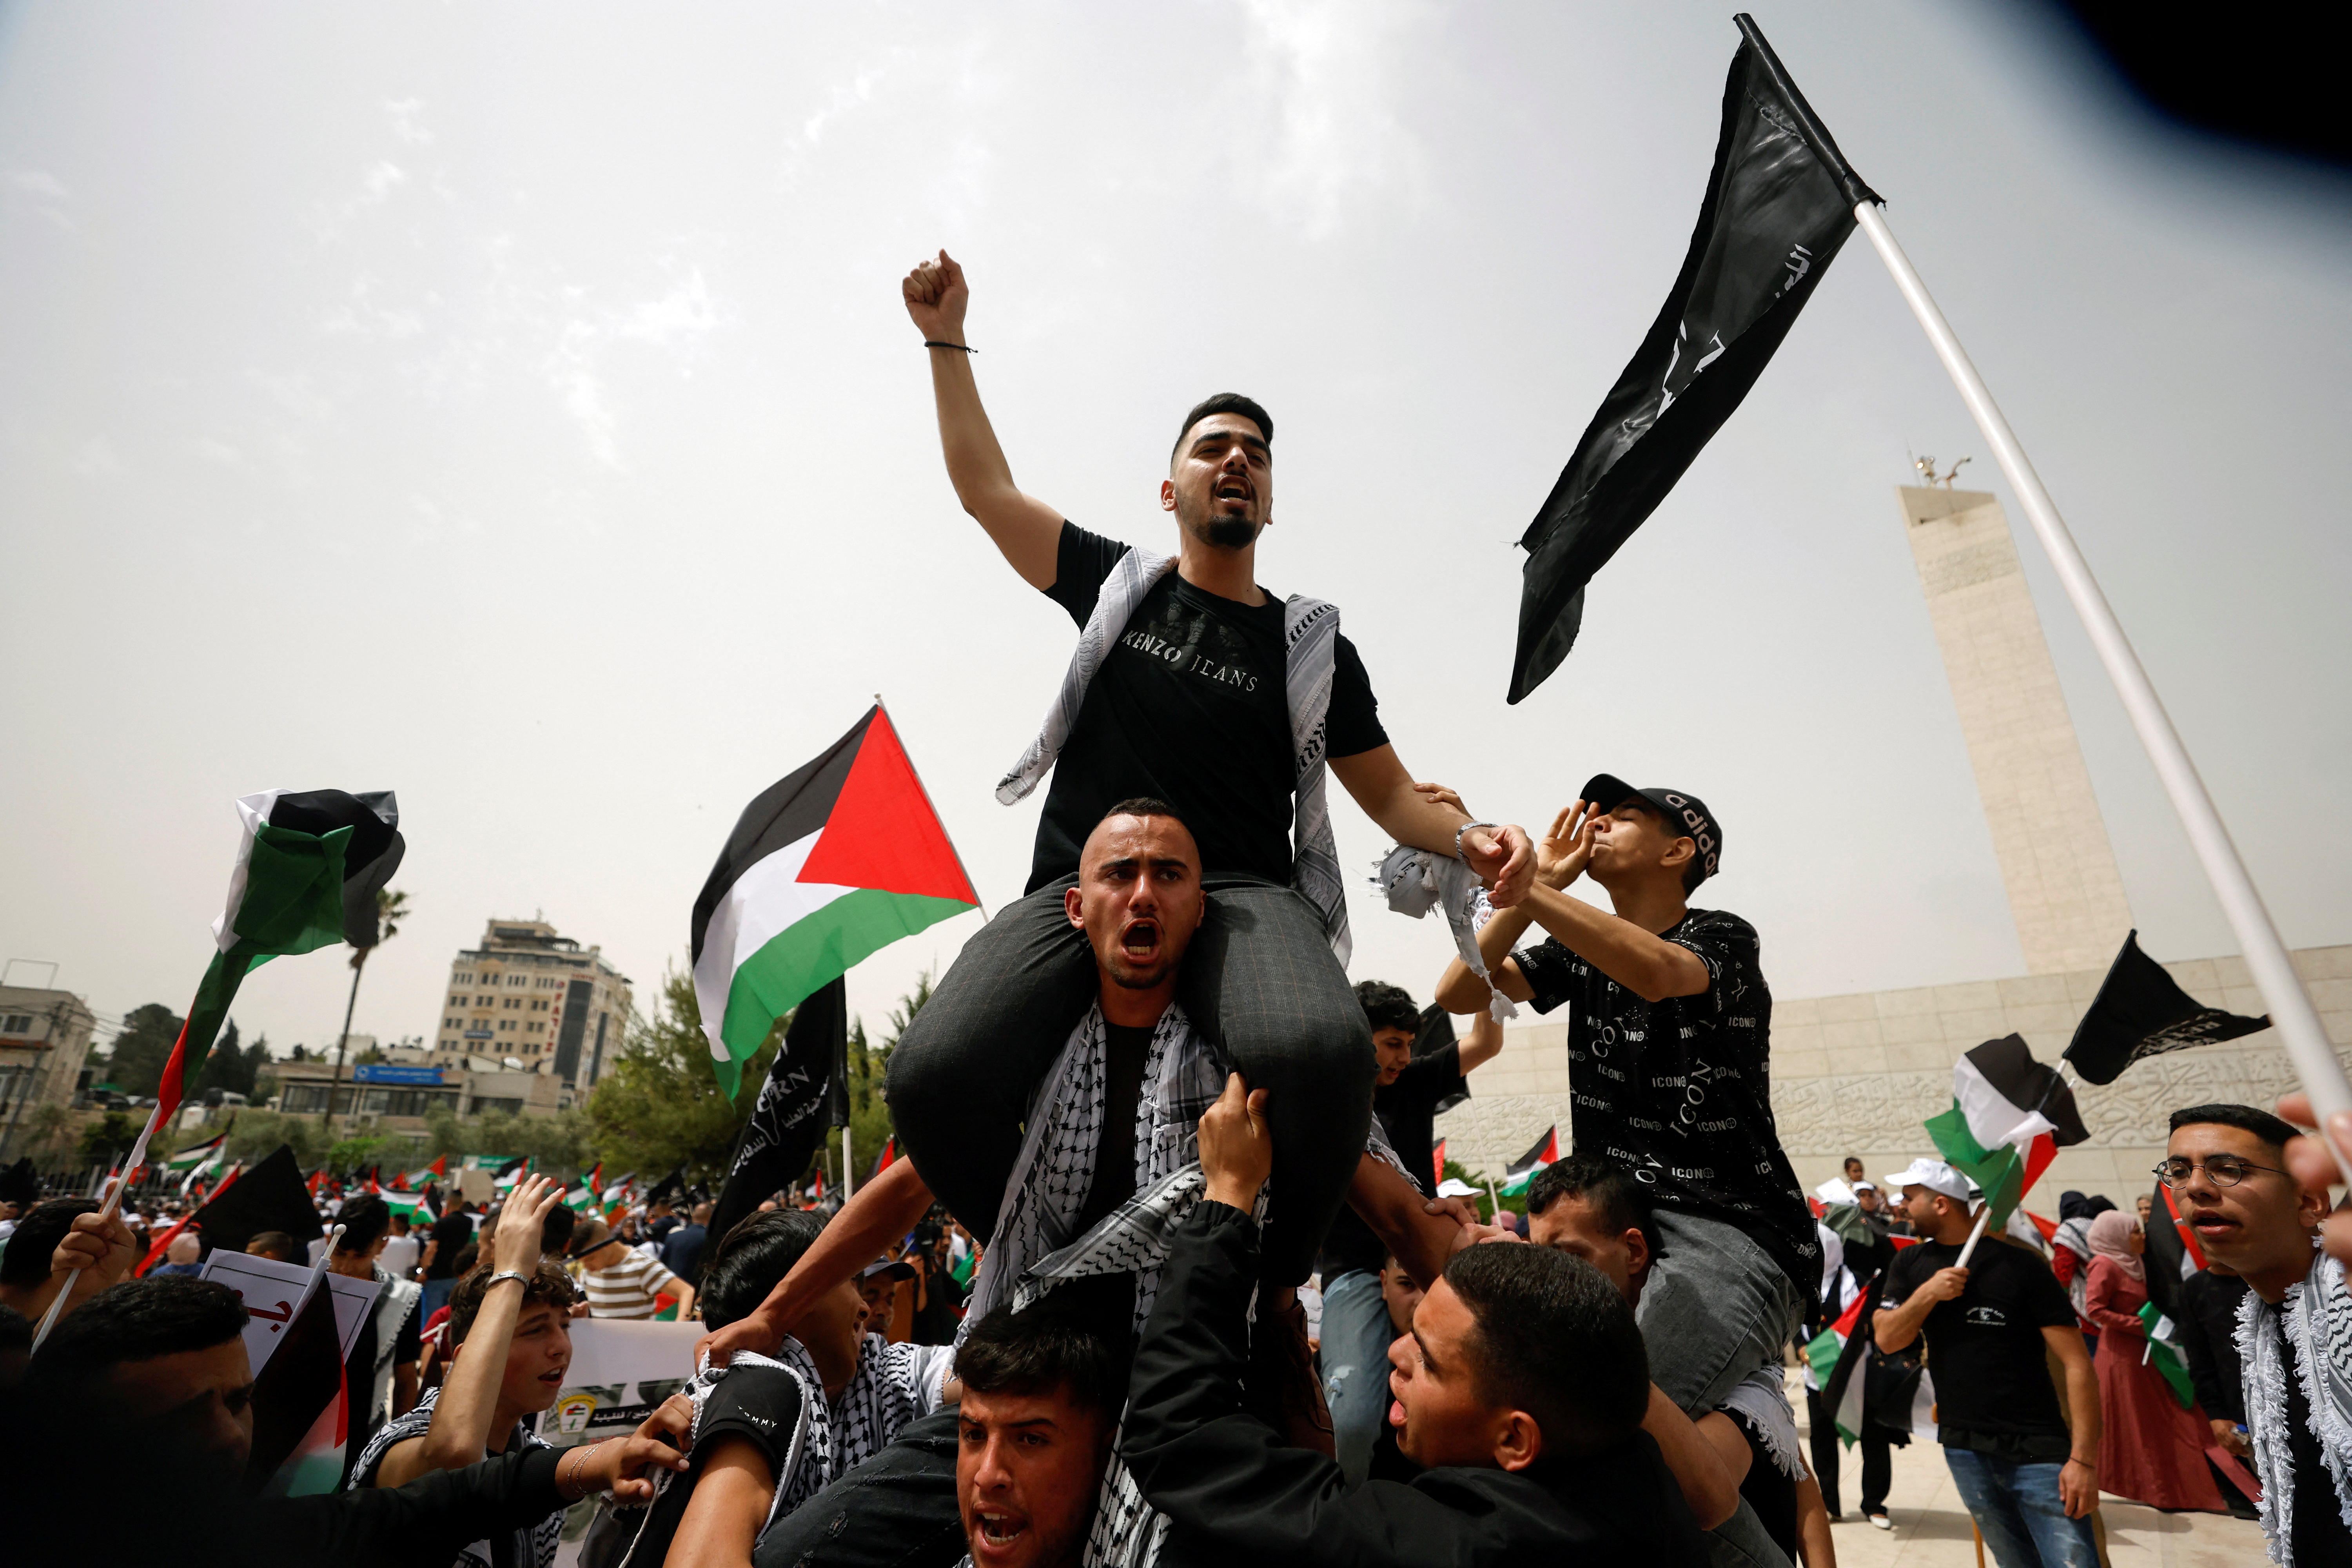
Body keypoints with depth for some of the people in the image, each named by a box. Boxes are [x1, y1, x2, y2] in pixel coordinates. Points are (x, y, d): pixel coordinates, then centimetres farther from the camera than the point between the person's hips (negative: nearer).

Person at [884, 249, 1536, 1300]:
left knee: (1321, 1054, -35)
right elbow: (986, 489, 24)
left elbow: (1392, 794, 16)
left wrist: (1473, 839, -5)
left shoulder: (1311, 645, 16)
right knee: (935, 1077, -27)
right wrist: (948, 341, 24)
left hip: (1244, 894, 0)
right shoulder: (1119, 584, 18)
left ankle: (1267, 1291, -4)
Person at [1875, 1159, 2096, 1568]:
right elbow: (1887, 1339, -2)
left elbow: (2078, 1366, -10)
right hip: (1963, 1450, 4)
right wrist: (1927, 1293, -16)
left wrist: (2083, 1458, -16)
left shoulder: (2021, 1266, -10)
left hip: (2038, 1452, -4)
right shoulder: (1910, 1265, 5)